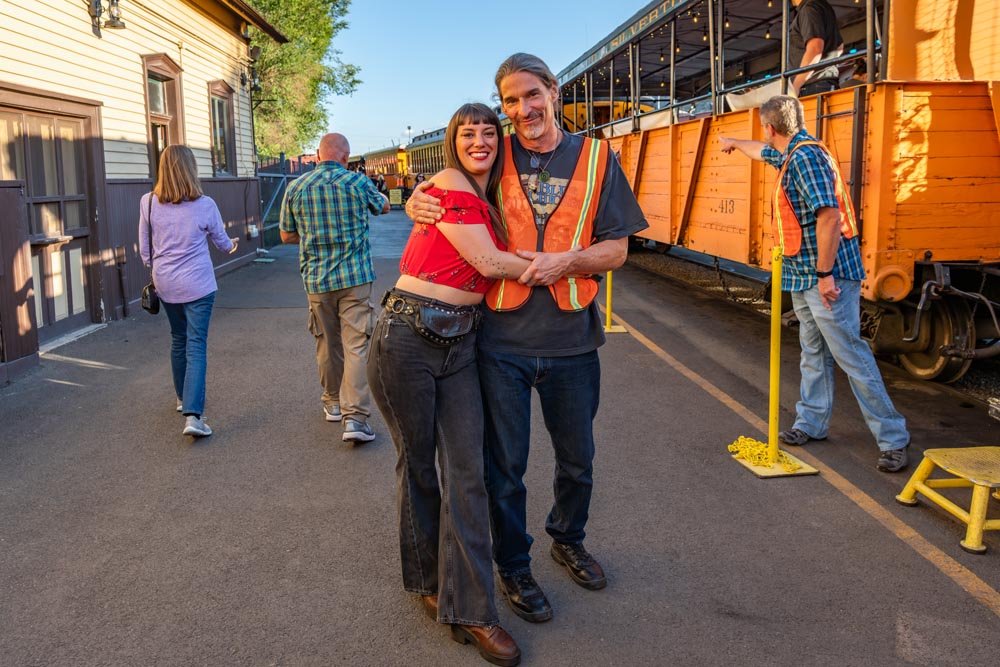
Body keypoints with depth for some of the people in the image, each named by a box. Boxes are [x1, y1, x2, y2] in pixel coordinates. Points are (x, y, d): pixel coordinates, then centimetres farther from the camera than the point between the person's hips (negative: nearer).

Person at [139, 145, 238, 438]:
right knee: (196, 346, -3)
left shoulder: (148, 203, -4)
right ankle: (192, 414, -15)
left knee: (178, 340, 21)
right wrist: (231, 245, 30)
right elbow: (221, 241, 7)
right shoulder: (204, 205, -10)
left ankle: (183, 398, 38)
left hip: (165, 284, 3)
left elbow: (144, 249, 4)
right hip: (197, 285, -3)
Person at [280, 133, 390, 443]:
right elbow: (384, 206, 17)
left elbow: (286, 235, 10)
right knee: (356, 345, -4)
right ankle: (354, 416, -12)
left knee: (328, 344, 17)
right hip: (355, 277, -3)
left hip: (316, 278, 3)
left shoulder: (296, 187, 1)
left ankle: (333, 402, 33)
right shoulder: (358, 182, -4)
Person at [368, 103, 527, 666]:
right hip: (408, 337, -6)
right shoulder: (448, 184, -8)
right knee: (419, 464, 9)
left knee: (467, 470, 0)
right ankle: (428, 579, 29)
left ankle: (469, 608, 6)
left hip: (461, 342, 6)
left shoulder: (489, 201, 15)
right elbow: (489, 264, -13)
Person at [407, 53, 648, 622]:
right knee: (505, 464, 10)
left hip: (571, 339, 1)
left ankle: (568, 539, 47)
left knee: (577, 460, 19)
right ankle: (514, 567, 33)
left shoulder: (595, 158, 0)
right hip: (502, 339, -1)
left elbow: (616, 250, 0)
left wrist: (565, 261, -19)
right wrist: (418, 203, -11)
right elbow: (440, 190, 13)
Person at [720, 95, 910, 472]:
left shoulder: (806, 156, -18)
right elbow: (762, 152, 39)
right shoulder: (791, 154, 14)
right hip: (804, 277, 10)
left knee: (851, 356, -8)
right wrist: (735, 143, 57)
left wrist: (825, 273, -25)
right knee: (813, 354, 17)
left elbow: (829, 216, -26)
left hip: (826, 276, -10)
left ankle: (893, 440, -1)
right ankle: (812, 423, 29)